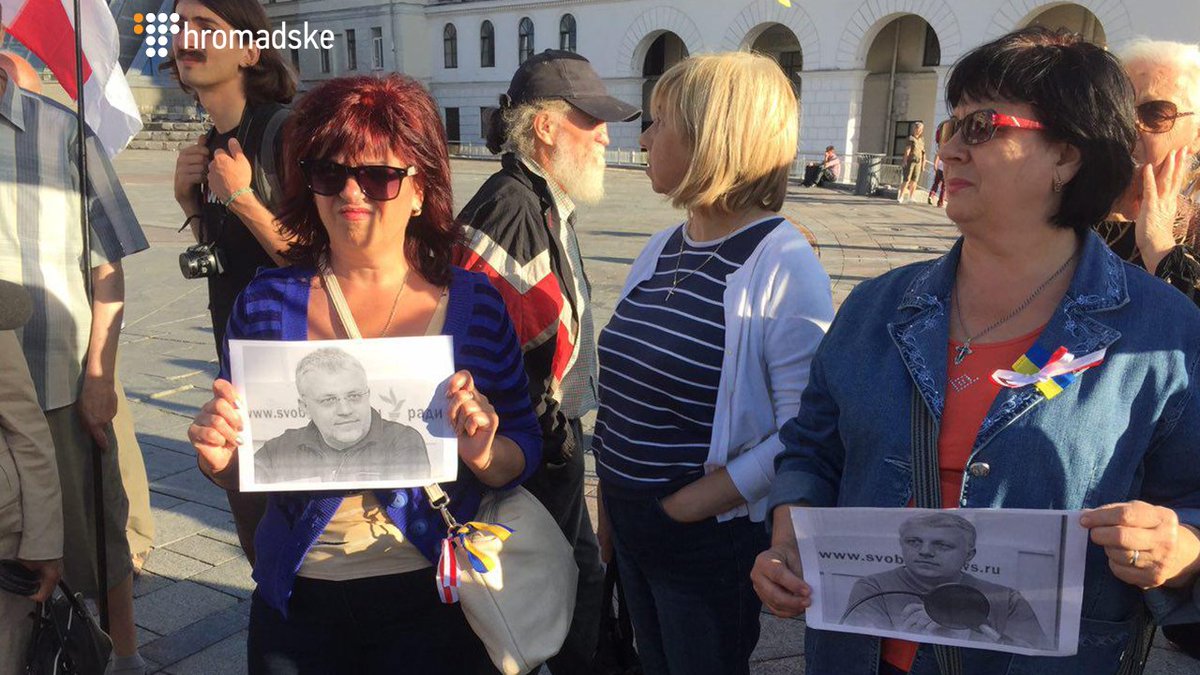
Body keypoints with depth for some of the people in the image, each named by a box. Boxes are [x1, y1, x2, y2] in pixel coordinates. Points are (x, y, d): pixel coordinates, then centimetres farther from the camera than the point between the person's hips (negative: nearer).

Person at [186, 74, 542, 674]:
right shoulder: (268, 303, -4)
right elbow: (239, 475, 4)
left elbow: (524, 457, -2)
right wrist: (219, 457, -17)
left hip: (432, 600, -1)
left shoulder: (474, 304, -7)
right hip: (297, 601, 1)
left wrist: (485, 453, -23)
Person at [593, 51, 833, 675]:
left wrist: (687, 506, -20)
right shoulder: (660, 251, 5)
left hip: (711, 544, -7)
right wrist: (609, 504, 11)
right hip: (631, 531, 7)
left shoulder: (783, 265, -19)